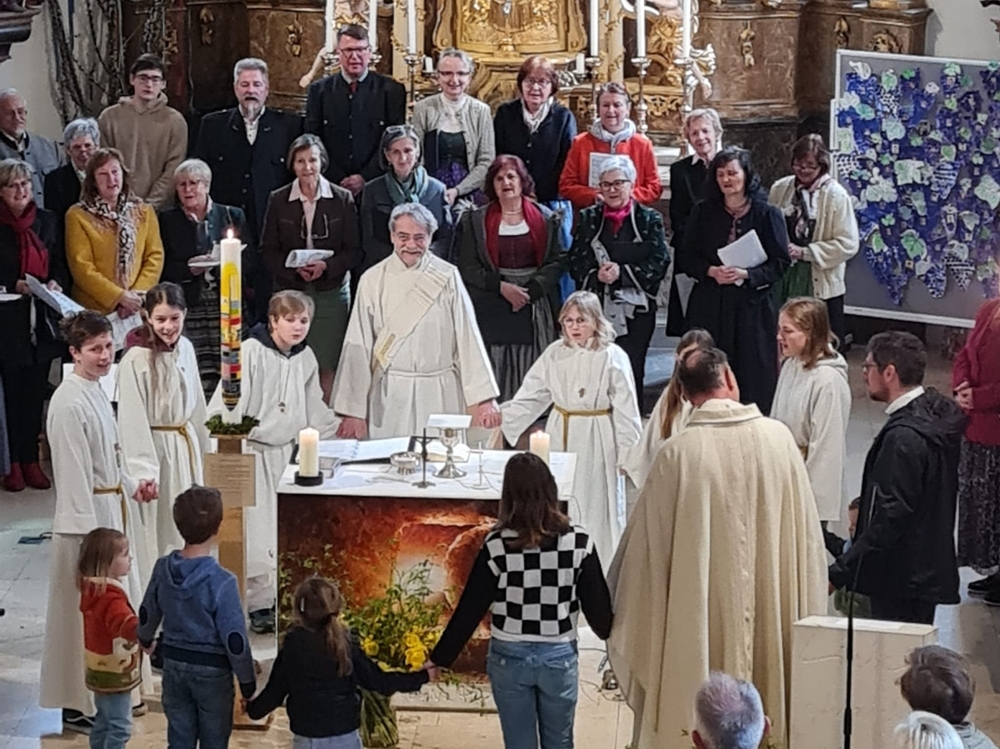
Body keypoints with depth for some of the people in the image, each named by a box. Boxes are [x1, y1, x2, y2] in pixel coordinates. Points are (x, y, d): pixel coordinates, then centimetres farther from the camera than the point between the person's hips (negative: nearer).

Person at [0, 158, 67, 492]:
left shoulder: (46, 221, 9)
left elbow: (60, 263, 16)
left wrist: (56, 282, -3)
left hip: (42, 320, 4)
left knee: (35, 392, 7)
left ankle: (31, 460, 15)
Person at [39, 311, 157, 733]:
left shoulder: (95, 391, 10)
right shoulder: (69, 404, -19)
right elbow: (74, 474, -22)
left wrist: (132, 486, 10)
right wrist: (90, 533, -23)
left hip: (111, 510, 10)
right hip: (85, 517, -10)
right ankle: (78, 706, 8)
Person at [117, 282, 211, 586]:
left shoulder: (185, 348, 3)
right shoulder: (135, 360, -18)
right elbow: (133, 421, -17)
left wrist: (201, 449, 17)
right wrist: (143, 471, -19)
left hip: (185, 446, 7)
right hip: (154, 449, -7)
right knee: (157, 537, 0)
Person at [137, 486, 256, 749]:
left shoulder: (163, 569, -6)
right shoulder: (221, 581, -23)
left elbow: (148, 614, 11)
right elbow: (235, 639, -20)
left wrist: (145, 639, 34)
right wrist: (248, 682, -6)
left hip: (174, 665, 5)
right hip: (212, 670, -5)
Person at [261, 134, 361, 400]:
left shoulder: (342, 199, 2)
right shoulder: (278, 200, 6)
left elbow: (354, 250, 2)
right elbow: (268, 251, 5)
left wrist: (327, 266, -15)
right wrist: (295, 268, -13)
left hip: (331, 291, -1)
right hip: (289, 290, 1)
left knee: (327, 367, -3)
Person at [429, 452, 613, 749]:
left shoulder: (497, 544, -12)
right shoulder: (579, 542, -9)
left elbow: (470, 609, -8)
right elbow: (597, 605, -2)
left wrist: (439, 658, 2)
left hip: (510, 658, -1)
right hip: (560, 657, 1)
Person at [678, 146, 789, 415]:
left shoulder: (767, 214, 1)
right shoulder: (703, 213, 9)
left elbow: (780, 263, -2)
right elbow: (686, 258, 9)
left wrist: (746, 274, -16)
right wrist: (711, 271, -10)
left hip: (752, 305, -2)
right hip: (710, 305, 2)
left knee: (754, 377, -3)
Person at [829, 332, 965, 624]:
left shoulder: (903, 438, -23)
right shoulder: (936, 410, 7)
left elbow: (889, 519, -24)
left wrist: (839, 572, -21)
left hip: (901, 581, -10)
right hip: (928, 572, 10)